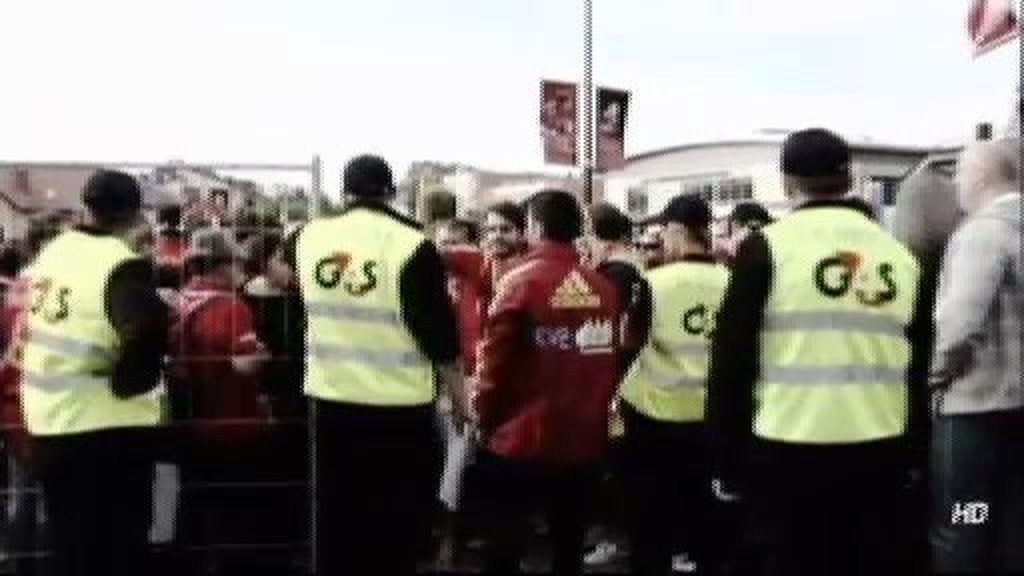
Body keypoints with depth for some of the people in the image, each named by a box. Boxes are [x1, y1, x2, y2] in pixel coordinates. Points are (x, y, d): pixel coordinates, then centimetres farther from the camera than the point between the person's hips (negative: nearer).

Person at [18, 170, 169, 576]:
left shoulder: (52, 251, 6)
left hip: (46, 421, 7)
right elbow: (147, 332, -34)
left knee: (69, 541, 19)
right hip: (108, 425, -7)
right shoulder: (123, 264, -18)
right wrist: (126, 381, -18)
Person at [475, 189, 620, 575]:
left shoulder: (521, 281, -12)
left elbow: (495, 362, -11)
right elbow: (609, 363, 4)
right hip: (584, 440, 4)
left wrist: (486, 420, 3)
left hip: (521, 439, -4)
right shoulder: (604, 289, 0)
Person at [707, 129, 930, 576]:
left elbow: (732, 362, -7)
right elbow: (920, 365, 12)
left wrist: (728, 463, 2)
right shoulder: (899, 252, 7)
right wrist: (910, 451, 21)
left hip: (789, 456, -4)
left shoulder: (768, 247, -6)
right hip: (880, 455, 4)